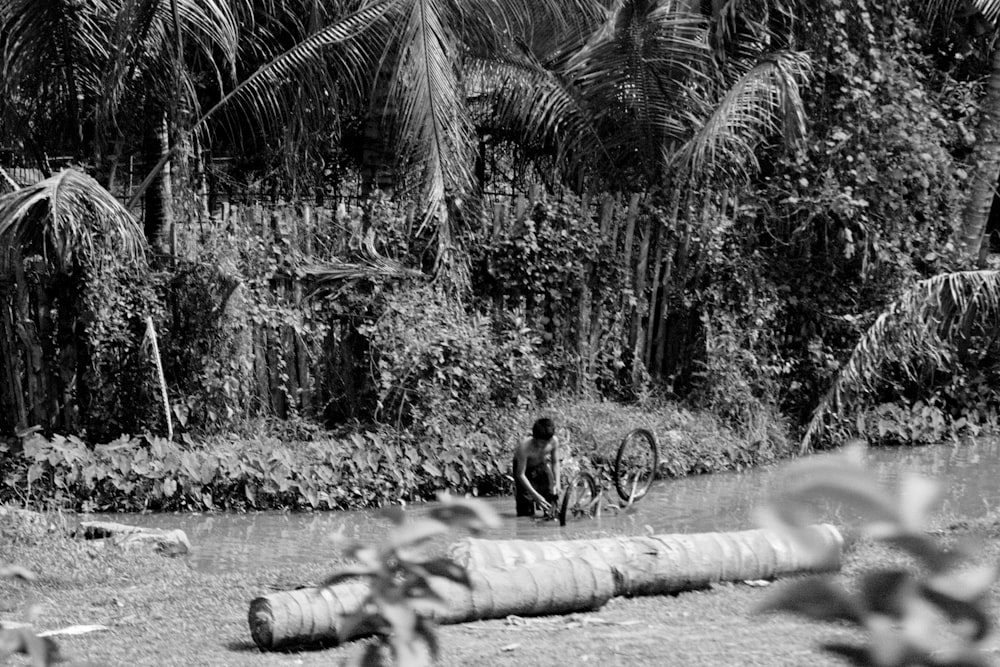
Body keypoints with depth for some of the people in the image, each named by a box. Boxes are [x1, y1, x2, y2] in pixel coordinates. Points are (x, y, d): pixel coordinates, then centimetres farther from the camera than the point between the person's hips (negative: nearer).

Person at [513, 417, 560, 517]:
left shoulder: (554, 441, -26)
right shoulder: (524, 446, -38)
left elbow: (555, 462, -6)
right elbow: (520, 474, -31)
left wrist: (557, 483, -17)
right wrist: (536, 495, -34)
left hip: (543, 466, 3)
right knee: (526, 512, -8)